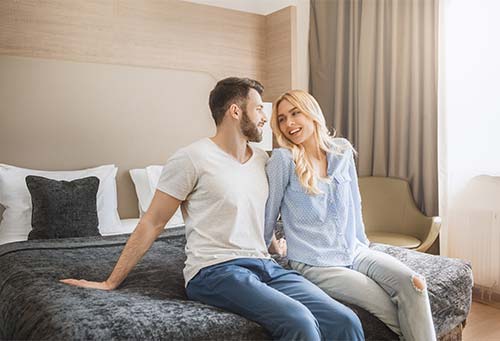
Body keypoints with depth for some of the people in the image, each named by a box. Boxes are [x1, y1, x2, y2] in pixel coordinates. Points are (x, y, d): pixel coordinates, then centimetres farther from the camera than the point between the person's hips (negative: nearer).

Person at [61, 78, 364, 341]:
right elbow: (152, 224, -2)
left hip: (266, 265, 6)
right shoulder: (191, 159, -5)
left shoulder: (262, 159, 15)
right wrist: (111, 282, 0)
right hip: (216, 270, -6)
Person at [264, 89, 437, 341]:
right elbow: (267, 215, -2)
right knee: (388, 306, -19)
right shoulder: (283, 159, -10)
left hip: (354, 252, 5)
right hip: (315, 264, -5)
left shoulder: (342, 151, 6)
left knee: (412, 284, -19)